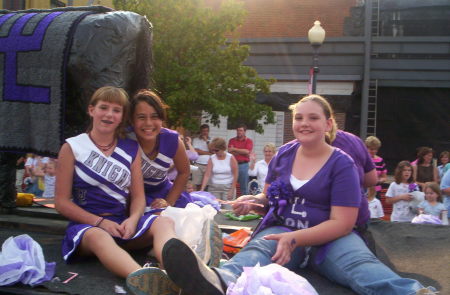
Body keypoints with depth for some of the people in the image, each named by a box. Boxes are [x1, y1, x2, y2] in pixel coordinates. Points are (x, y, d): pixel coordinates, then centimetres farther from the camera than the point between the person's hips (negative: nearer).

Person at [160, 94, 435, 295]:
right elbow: (270, 197, 24)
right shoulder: (284, 154, 10)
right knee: (257, 250, -33)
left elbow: (342, 223, -11)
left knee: (362, 266, -34)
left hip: (329, 237, -1)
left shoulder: (342, 164, -4)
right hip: (282, 230, 1)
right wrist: (254, 201, -2)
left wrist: (295, 239, -24)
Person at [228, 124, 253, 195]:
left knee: (244, 187, 3)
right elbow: (230, 151, -3)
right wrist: (242, 151, -10)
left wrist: (235, 149, -5)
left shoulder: (249, 141, 6)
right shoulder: (232, 140, 11)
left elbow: (247, 151, -9)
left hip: (243, 165, -1)